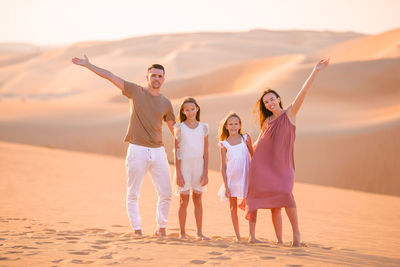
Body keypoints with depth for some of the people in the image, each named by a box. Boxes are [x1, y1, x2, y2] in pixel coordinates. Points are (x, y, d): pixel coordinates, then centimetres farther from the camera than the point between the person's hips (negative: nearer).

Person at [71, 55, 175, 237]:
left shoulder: (166, 103, 9)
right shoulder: (136, 91, 3)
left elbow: (174, 128, 13)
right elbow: (110, 76, 3)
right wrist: (88, 65, 1)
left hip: (158, 152, 2)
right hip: (137, 151, -2)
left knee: (165, 193, 3)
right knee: (133, 194, 1)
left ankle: (161, 228, 19)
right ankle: (137, 230, 10)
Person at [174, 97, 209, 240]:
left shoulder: (203, 127, 5)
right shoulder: (180, 128, -1)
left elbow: (206, 152, 6)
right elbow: (177, 152, -2)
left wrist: (205, 173, 1)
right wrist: (178, 173, -8)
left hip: (198, 166, 2)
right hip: (184, 166, -2)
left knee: (198, 199, 6)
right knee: (184, 200, 1)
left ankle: (200, 232, 11)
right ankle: (182, 233, 7)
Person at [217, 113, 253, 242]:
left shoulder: (246, 138, 3)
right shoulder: (224, 144, 1)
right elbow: (223, 166, 2)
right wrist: (225, 185, -4)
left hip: (246, 177, 0)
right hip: (231, 178, 0)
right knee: (233, 207, 7)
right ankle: (238, 236, 15)